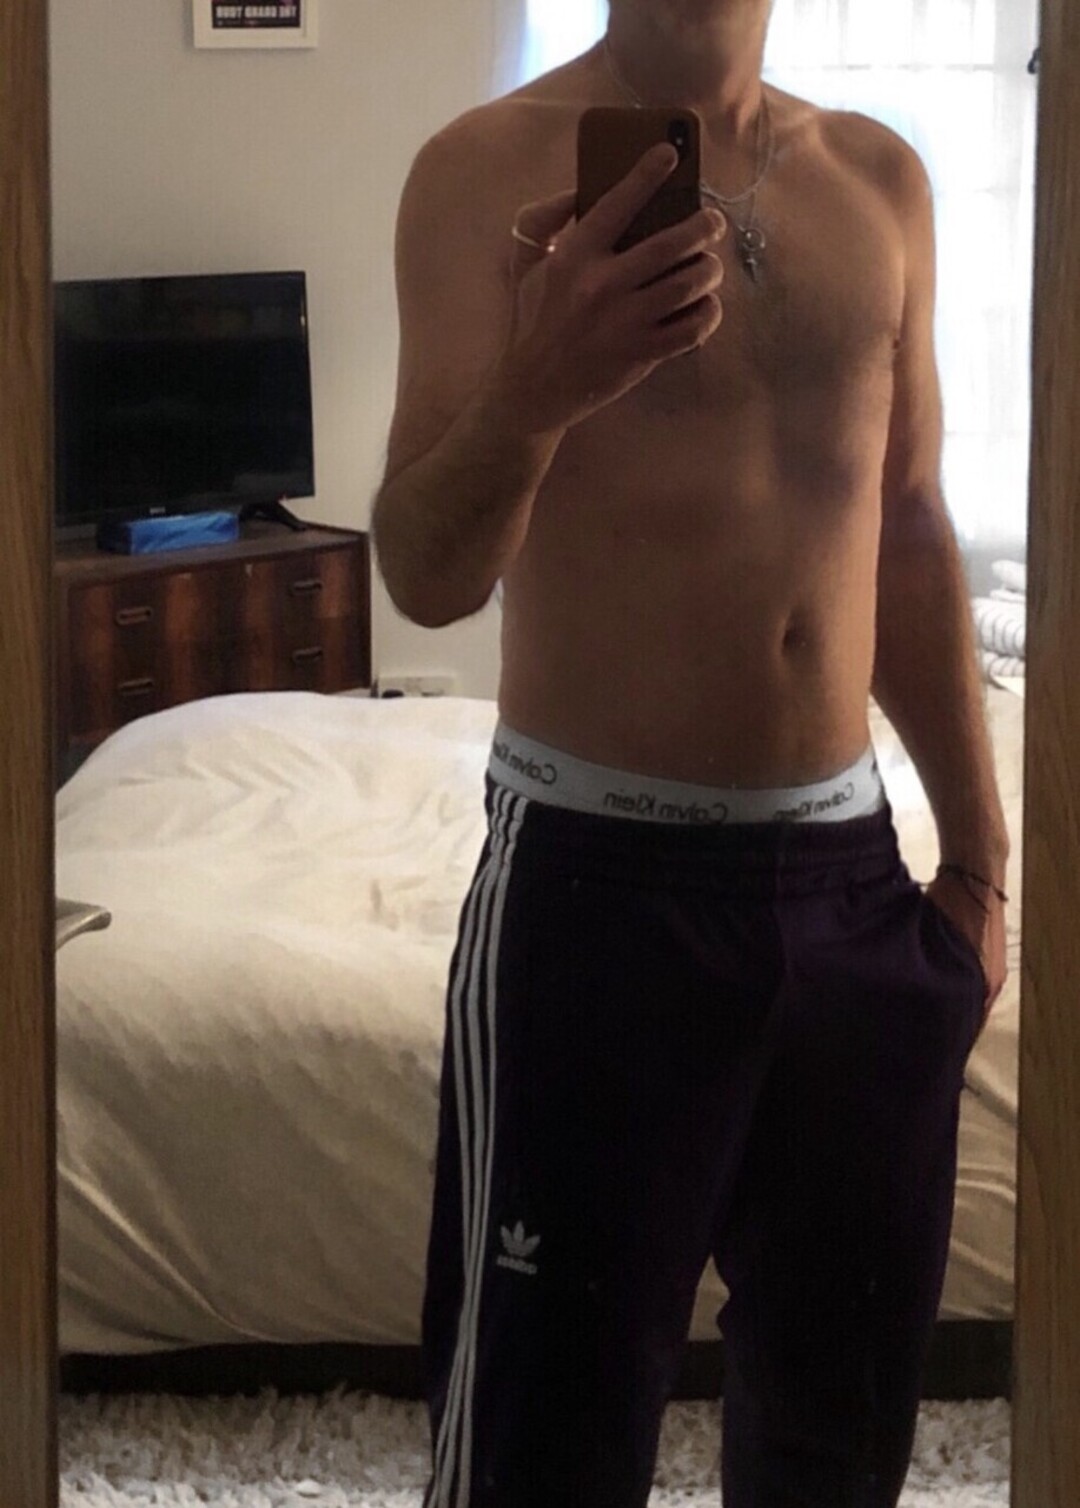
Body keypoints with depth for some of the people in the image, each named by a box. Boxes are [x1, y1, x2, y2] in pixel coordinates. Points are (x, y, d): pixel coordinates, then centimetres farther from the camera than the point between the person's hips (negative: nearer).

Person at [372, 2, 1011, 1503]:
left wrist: (979, 858, 15)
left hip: (850, 865, 5)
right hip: (597, 869, -4)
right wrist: (534, 389, -33)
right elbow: (427, 575, -13)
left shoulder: (881, 179, 8)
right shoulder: (489, 170, -6)